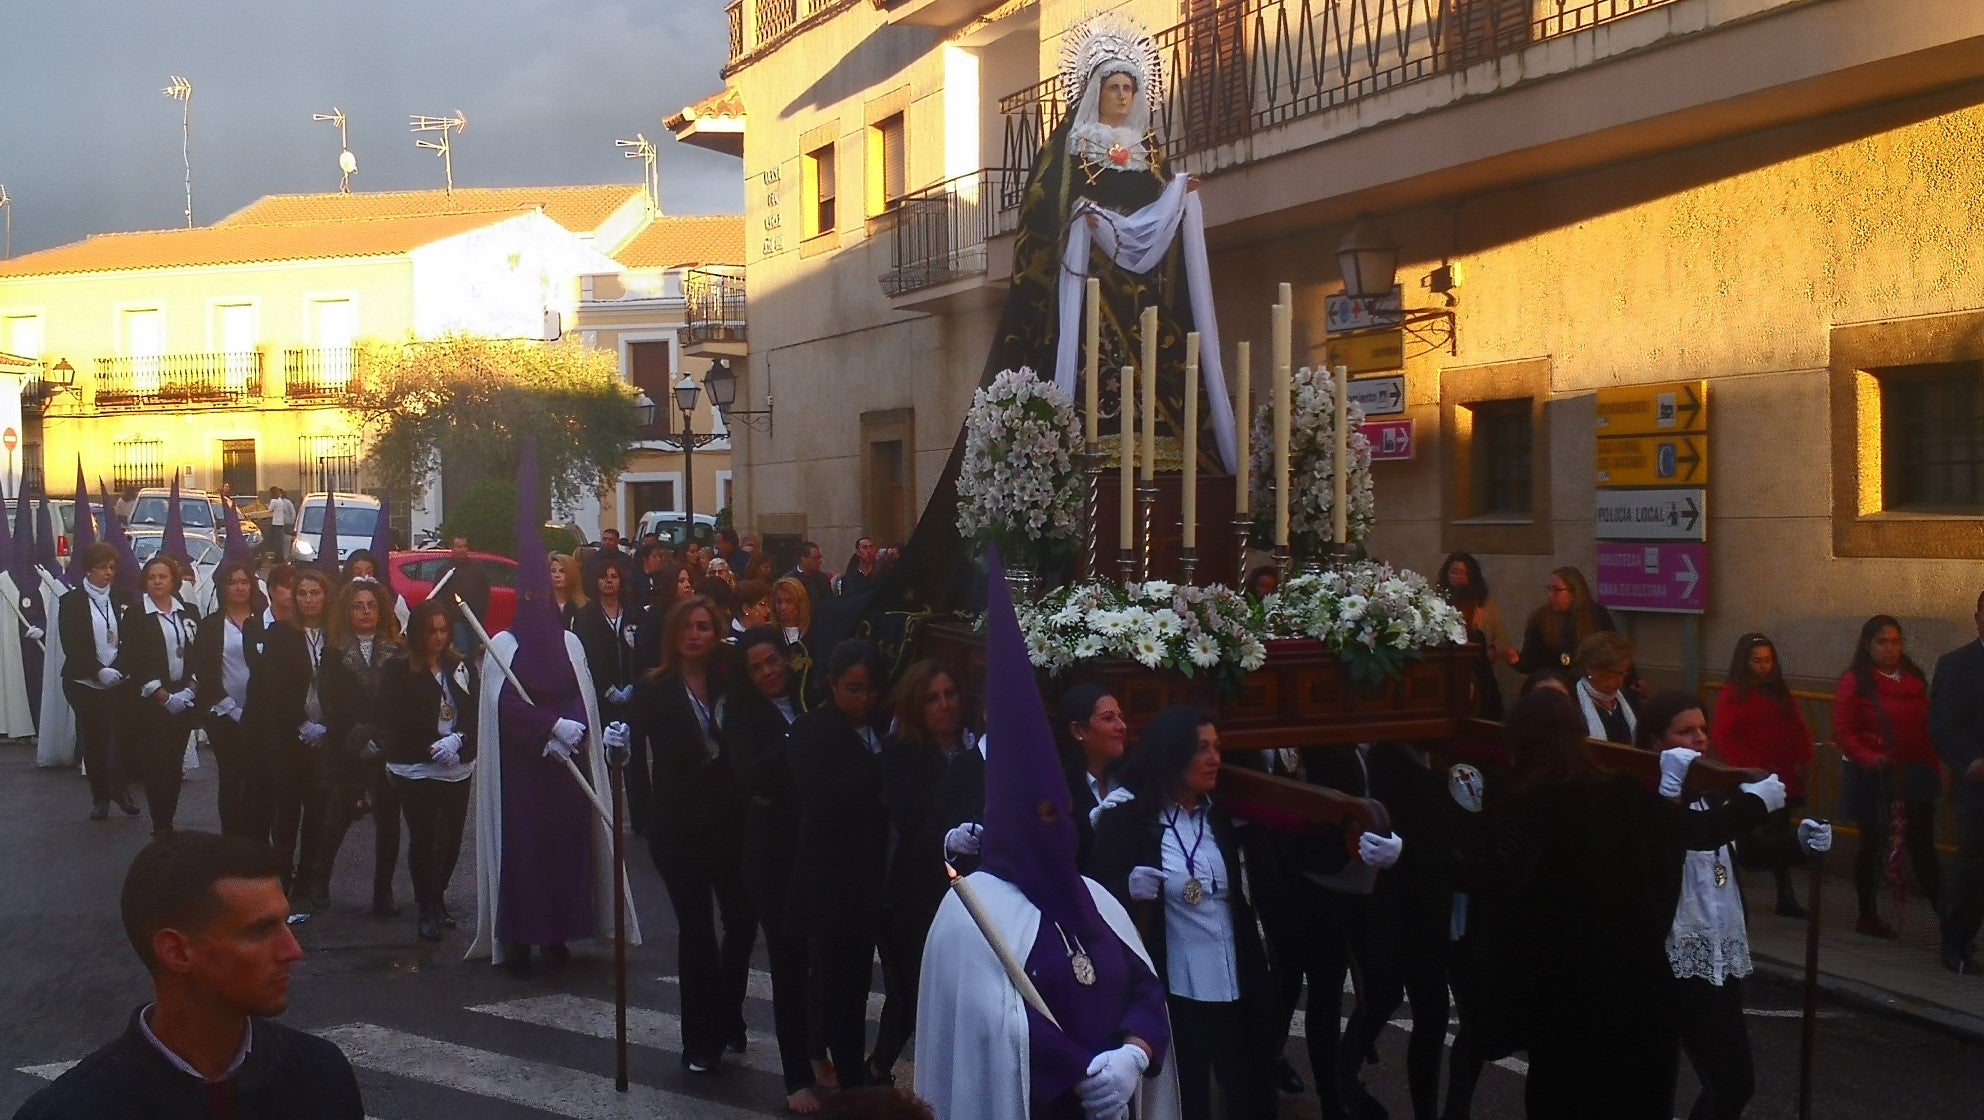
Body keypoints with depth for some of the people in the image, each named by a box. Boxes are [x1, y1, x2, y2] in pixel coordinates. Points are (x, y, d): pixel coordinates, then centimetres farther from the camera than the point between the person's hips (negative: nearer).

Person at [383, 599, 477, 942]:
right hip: (416, 770, -3)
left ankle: (436, 899, 24)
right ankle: (425, 909, 10)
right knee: (423, 838, -1)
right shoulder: (398, 670, -2)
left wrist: (458, 741, -15)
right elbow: (397, 721, -9)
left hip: (457, 768, 3)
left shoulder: (460, 667, 7)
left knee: (452, 838, 4)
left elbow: (475, 713, 3)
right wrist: (432, 747, -15)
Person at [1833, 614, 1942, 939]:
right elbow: (1843, 732, -10)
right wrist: (1869, 759, -22)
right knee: (1873, 844, 6)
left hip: (1914, 775, 4)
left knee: (1922, 846, 3)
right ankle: (1868, 915, 18)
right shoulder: (1855, 682, -5)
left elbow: (1926, 728, 13)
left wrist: (1933, 768, 8)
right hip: (1873, 777, -4)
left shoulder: (1914, 680, 10)